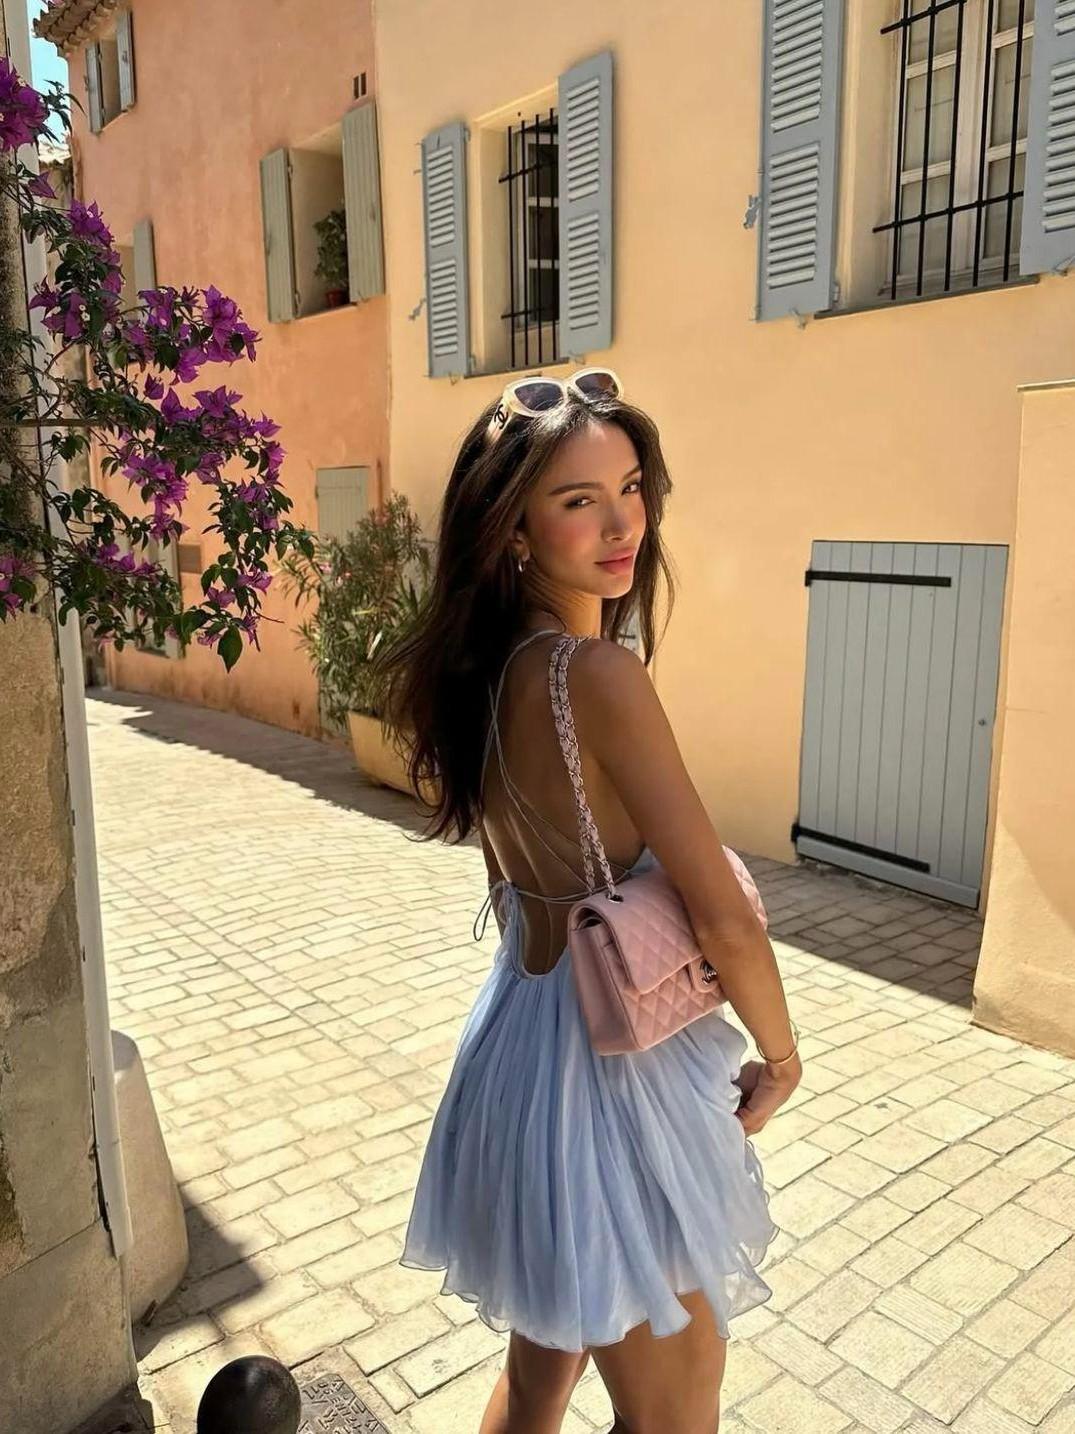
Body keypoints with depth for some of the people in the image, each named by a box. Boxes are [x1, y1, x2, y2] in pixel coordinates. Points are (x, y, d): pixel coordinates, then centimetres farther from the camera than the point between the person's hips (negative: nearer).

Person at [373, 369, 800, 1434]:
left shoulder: (488, 667, 2)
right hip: (609, 1065, -8)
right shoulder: (599, 673, -24)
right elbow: (723, 917, -22)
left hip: (515, 1026, 8)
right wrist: (781, 1056, -5)